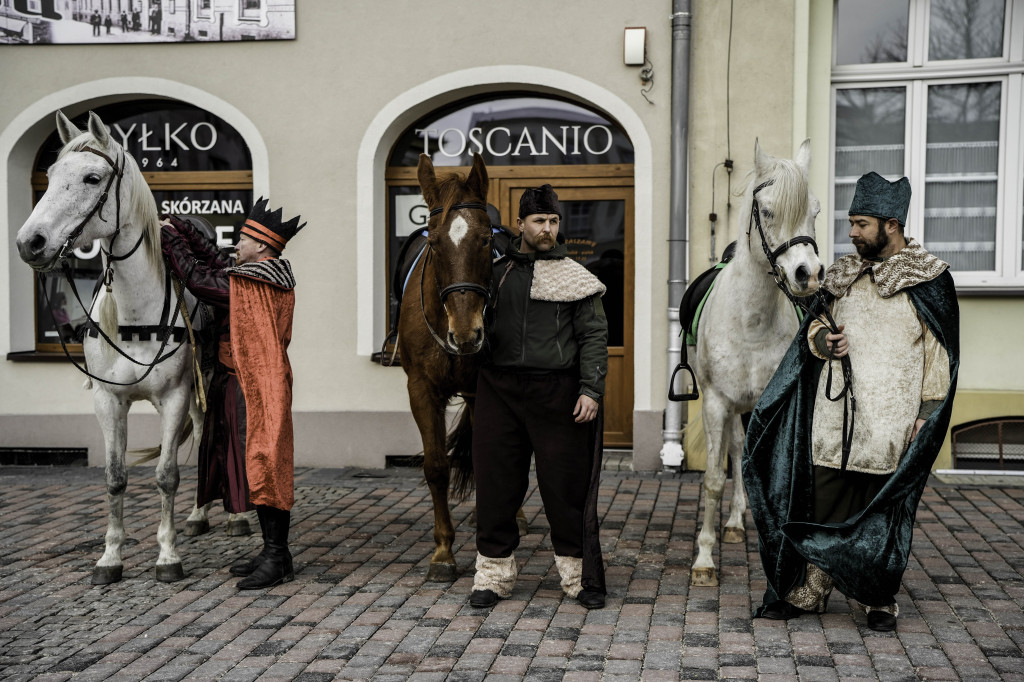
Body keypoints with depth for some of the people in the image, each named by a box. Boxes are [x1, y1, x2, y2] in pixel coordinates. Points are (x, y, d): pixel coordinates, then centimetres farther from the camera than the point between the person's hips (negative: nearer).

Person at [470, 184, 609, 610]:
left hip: (557, 391, -2)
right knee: (495, 484, 5)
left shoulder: (574, 278, 5)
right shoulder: (497, 272, 12)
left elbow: (593, 337, 0)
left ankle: (581, 577, 15)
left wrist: (590, 390, -10)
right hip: (499, 390, 2)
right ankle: (494, 574, 18)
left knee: (566, 486, 2)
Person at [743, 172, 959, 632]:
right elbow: (817, 323, 20)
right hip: (833, 417, 4)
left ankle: (880, 601, 21)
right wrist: (821, 340, -4)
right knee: (821, 505, 7)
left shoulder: (930, 280, -3)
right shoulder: (844, 273, 11)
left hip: (891, 420, -4)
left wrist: (926, 414, -9)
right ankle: (807, 593, 18)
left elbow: (938, 354, -3)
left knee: (884, 511, 6)